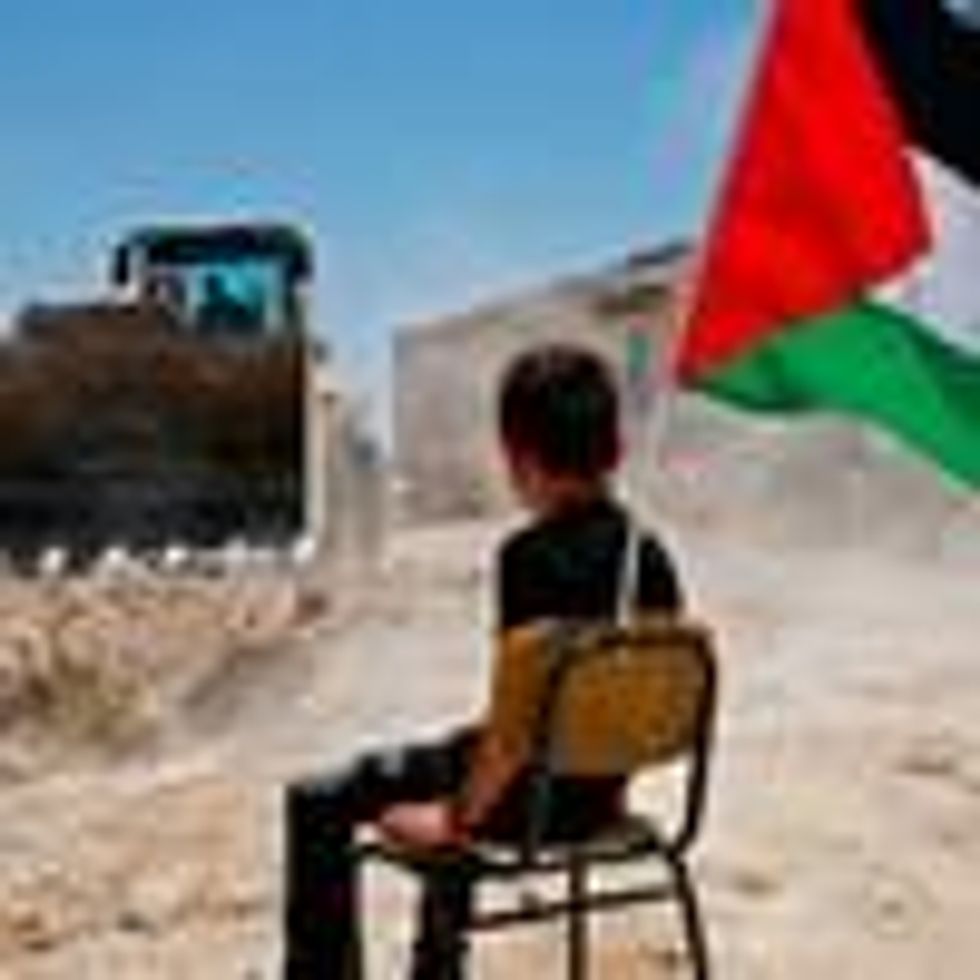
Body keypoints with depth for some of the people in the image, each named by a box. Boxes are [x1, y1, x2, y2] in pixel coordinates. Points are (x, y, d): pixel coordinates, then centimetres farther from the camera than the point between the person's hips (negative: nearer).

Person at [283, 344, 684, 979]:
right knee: (457, 751, 38)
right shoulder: (651, 557, -1)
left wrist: (456, 818, -12)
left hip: (534, 798, -8)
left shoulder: (532, 557, -23)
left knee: (316, 807, 8)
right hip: (600, 796, 8)